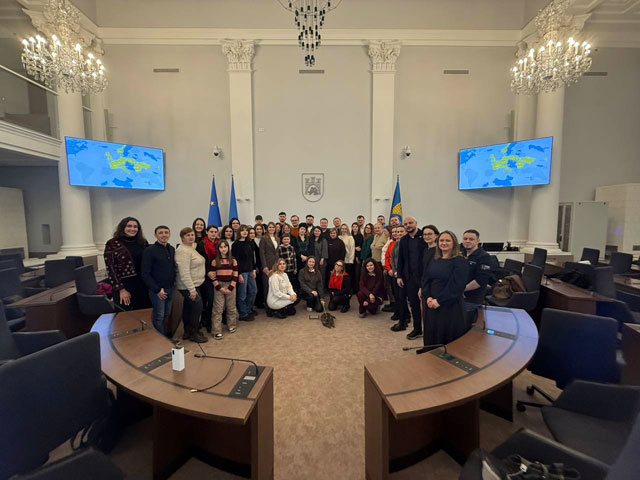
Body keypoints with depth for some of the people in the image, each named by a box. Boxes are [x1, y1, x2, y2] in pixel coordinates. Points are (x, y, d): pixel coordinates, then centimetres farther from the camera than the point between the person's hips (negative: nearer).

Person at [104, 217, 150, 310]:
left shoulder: (143, 242, 8)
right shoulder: (112, 244, -3)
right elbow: (111, 269, -6)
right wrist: (121, 289, -10)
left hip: (143, 286, 4)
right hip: (125, 287, -3)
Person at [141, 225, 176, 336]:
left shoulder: (172, 249, 7)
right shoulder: (150, 251, -11)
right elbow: (145, 274, -12)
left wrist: (173, 282, 7)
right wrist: (157, 290, -13)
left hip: (170, 288, 6)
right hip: (157, 290, -6)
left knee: (166, 315, 14)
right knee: (159, 316, 1)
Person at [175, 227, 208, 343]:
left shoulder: (192, 247, 10)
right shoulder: (183, 251, -19)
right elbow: (184, 272, -24)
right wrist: (192, 289, -25)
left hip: (193, 285, 9)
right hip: (188, 286, -9)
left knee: (188, 308, 16)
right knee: (197, 307, -3)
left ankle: (188, 332, 28)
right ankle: (193, 333, 11)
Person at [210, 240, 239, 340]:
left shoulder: (233, 260, 3)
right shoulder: (215, 261, 0)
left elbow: (235, 275, 0)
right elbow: (213, 276, -2)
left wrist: (230, 288, -8)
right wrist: (220, 288, -10)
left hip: (231, 286, 1)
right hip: (219, 287, -1)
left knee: (231, 307, 10)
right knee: (218, 309, -1)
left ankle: (231, 326, 28)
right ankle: (217, 331, 4)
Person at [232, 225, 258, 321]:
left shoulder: (250, 243, 10)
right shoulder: (236, 245, -9)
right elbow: (235, 260, -12)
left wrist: (254, 270, 7)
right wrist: (239, 274, -15)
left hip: (250, 271, 7)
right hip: (242, 271, -7)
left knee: (253, 291, 14)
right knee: (242, 294, 0)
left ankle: (248, 310, 31)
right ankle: (243, 314, 14)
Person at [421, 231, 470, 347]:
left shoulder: (460, 262, -7)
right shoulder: (434, 261, 10)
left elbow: (456, 286, -16)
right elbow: (425, 280, 8)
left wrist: (439, 301, -16)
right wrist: (427, 297, -8)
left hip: (451, 306, -5)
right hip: (432, 305, 6)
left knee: (449, 338, 5)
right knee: (432, 337, 15)